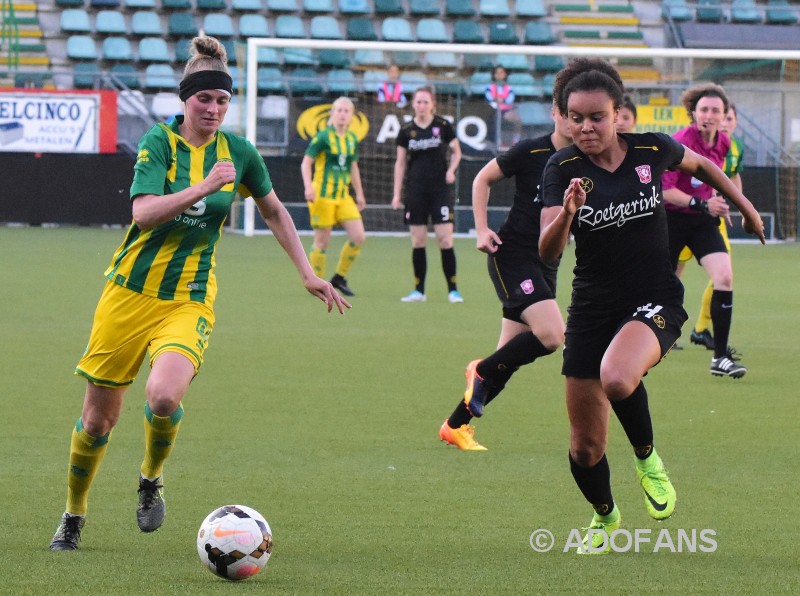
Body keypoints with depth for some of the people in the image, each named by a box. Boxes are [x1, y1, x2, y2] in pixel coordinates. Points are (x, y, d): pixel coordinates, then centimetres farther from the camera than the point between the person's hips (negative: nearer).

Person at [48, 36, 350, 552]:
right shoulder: (160, 141, -7)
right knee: (98, 417, 4)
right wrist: (204, 186, -29)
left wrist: (308, 274, 17)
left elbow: (275, 212, 19)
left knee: (164, 397, -28)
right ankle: (73, 517, 27)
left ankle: (152, 480, 1)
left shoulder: (239, 152, 2)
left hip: (188, 302, 1)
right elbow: (144, 213, -21)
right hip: (130, 294, -1)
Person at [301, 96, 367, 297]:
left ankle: (339, 278, 12)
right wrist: (308, 187, -21)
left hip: (343, 196, 6)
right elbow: (306, 163, -9)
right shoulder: (323, 137, -9)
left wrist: (359, 193, 21)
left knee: (358, 237, -4)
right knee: (322, 242, -2)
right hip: (323, 196, -6)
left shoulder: (352, 139, 9)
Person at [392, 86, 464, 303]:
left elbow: (456, 151, 11)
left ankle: (453, 290, -2)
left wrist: (451, 169, -8)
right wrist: (397, 194, 5)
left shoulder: (443, 126, -2)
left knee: (445, 239, -7)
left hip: (440, 189, -2)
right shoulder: (406, 130, 3)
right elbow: (400, 162, 9)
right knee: (418, 241, 2)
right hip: (415, 191, 2)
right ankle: (419, 290, 9)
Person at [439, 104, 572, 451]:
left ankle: (456, 426, 19)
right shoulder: (531, 152, -8)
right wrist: (482, 230, -5)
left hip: (547, 266, 6)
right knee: (551, 335, -24)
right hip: (512, 256, -6)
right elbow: (483, 179, 4)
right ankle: (482, 370, 0)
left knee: (510, 357, 6)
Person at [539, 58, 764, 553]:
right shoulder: (562, 168, -10)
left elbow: (702, 164, 15)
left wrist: (746, 206, 22)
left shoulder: (653, 150, -9)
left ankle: (647, 458, -6)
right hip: (592, 308, 2)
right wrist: (567, 214, -38)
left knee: (616, 378, -36)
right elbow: (548, 251, -19)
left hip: (656, 301, -2)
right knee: (585, 446, 6)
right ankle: (604, 514, 38)